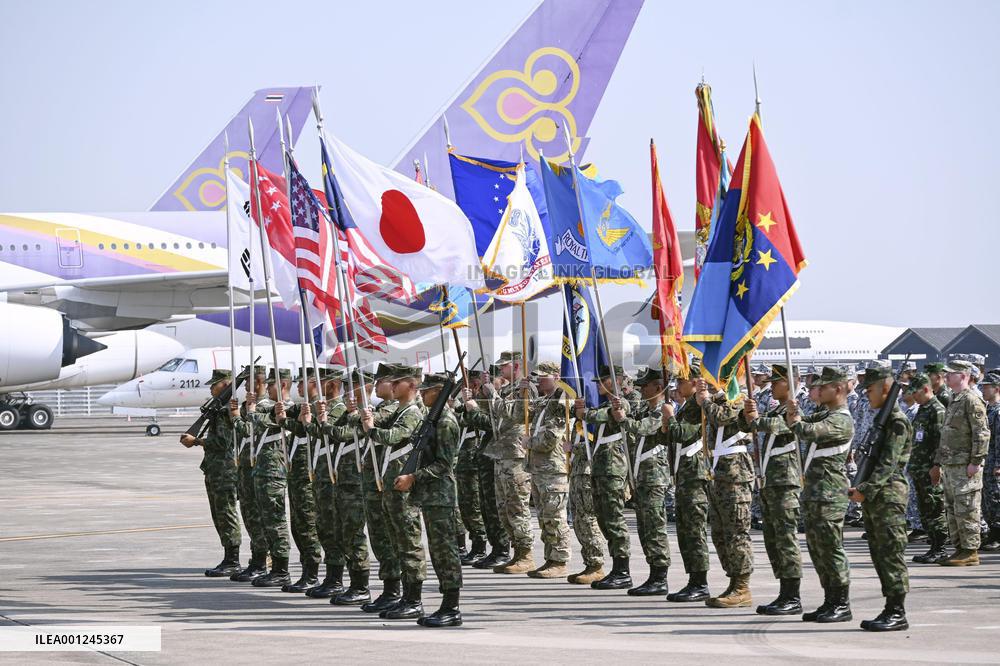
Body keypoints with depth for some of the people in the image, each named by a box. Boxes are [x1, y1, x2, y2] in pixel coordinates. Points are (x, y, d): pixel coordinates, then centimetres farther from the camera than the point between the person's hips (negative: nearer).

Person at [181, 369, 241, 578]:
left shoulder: (227, 409, -15)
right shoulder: (218, 408, 17)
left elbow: (222, 442, -20)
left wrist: (196, 441, -12)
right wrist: (195, 440, 10)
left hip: (225, 470, -10)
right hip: (214, 470, 10)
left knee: (227, 514, -7)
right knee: (219, 516, 12)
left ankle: (232, 562, -5)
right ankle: (228, 560, 16)